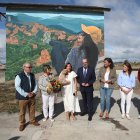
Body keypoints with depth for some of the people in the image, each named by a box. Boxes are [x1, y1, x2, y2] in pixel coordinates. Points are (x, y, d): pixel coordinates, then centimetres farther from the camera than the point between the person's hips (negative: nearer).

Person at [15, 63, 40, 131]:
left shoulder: (32, 75, 5)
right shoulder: (19, 76, -13)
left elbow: (35, 84, 9)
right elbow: (17, 87, -17)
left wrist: (34, 92, -8)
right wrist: (26, 94, -19)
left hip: (32, 96, 5)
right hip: (23, 97, -5)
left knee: (32, 110, 17)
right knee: (22, 111, 9)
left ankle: (32, 120, 38)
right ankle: (22, 124, 28)